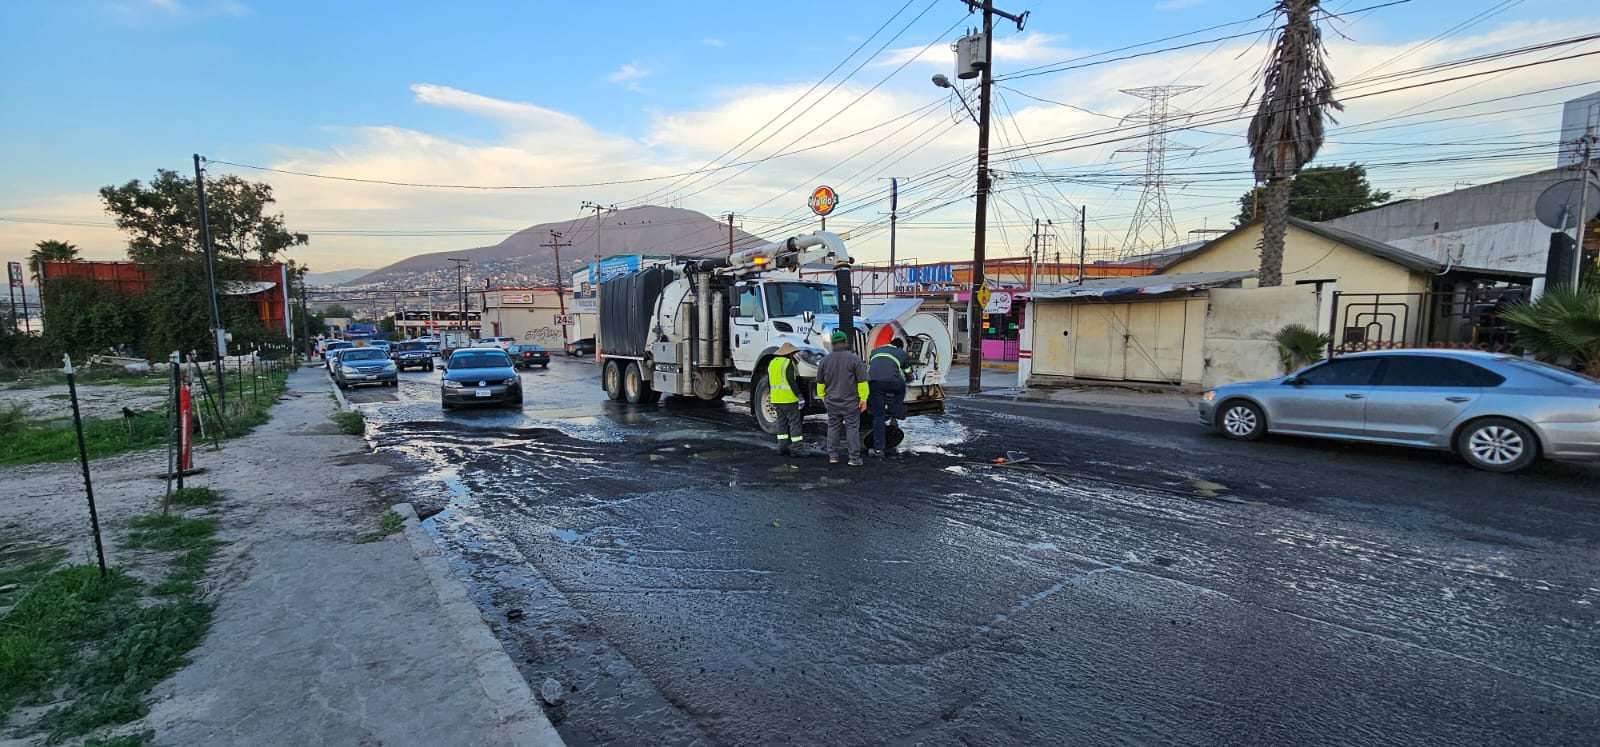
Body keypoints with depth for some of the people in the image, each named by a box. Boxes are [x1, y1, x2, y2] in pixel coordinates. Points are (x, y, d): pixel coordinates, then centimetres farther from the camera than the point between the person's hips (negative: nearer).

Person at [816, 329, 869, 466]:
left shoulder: (825, 360, 2)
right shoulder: (854, 359, -10)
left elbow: (820, 382, 11)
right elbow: (862, 381, -10)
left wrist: (822, 396, 24)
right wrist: (863, 399, -4)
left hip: (831, 402, 4)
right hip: (850, 402, -3)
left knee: (833, 427, 12)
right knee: (852, 428, 2)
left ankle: (833, 456, 14)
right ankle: (854, 458, 1)